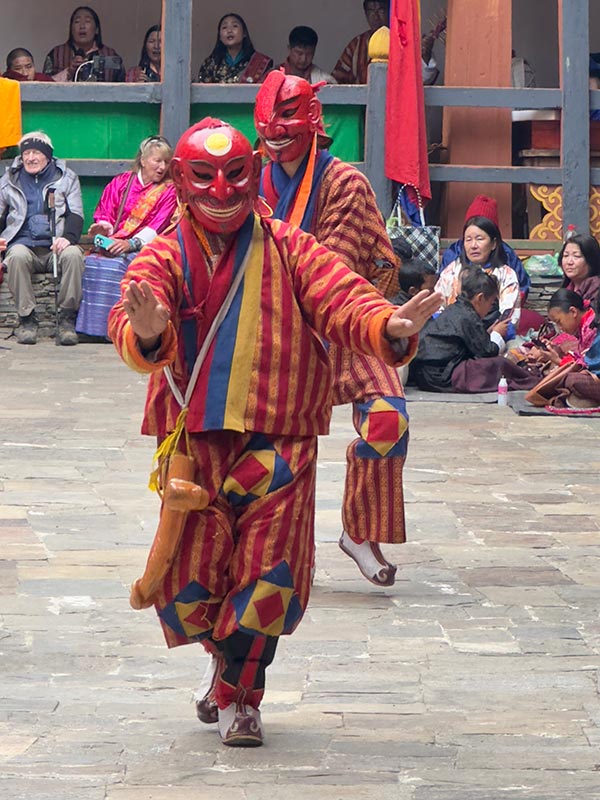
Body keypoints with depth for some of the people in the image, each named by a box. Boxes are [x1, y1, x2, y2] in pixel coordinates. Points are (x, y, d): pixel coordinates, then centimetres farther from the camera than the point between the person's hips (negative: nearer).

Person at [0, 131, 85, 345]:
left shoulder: (66, 178, 15)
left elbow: (75, 214, 5)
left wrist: (68, 237, -18)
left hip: (56, 246, 0)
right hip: (24, 245, 0)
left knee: (73, 254, -35)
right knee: (17, 256, -36)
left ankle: (67, 318, -28)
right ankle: (26, 319, -28)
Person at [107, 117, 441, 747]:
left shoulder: (290, 252, 3)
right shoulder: (164, 259, 2)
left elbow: (342, 301, -11)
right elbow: (131, 325, -17)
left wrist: (388, 326, -33)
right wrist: (145, 334, -42)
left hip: (278, 445, 0)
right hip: (194, 441, 1)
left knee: (268, 574, -5)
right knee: (187, 581, 2)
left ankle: (237, 694, 16)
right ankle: (229, 654, 35)